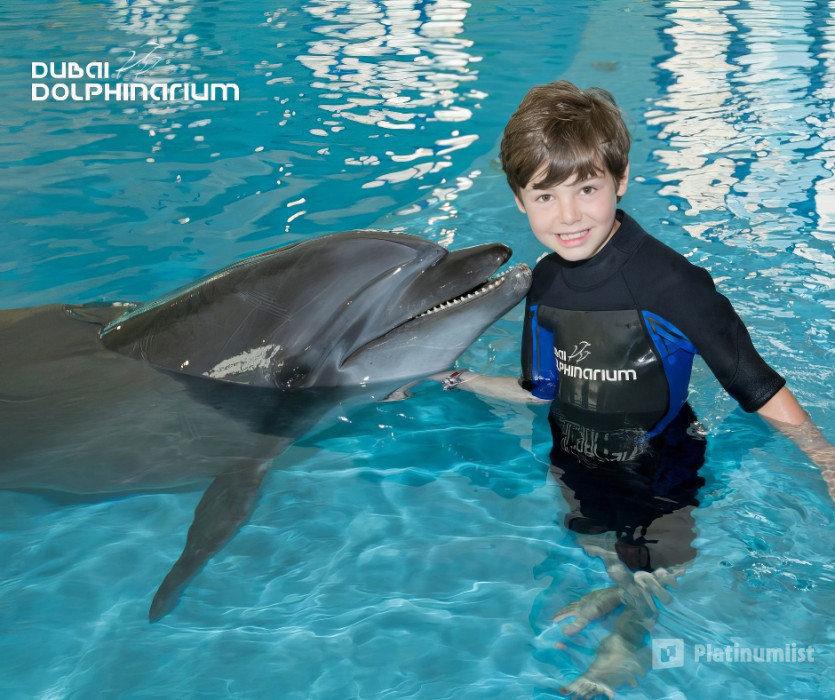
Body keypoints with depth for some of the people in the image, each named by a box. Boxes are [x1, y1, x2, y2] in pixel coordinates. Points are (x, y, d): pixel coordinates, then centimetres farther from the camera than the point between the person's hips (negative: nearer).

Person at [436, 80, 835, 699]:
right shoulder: (545, 282, -11)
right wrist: (451, 378, 0)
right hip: (578, 464, 5)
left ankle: (633, 639, 44)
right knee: (597, 544, 24)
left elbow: (754, 380, -24)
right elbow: (543, 392, 0)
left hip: (657, 471, -4)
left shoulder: (669, 282, -32)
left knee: (651, 575, 14)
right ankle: (619, 588, 55)